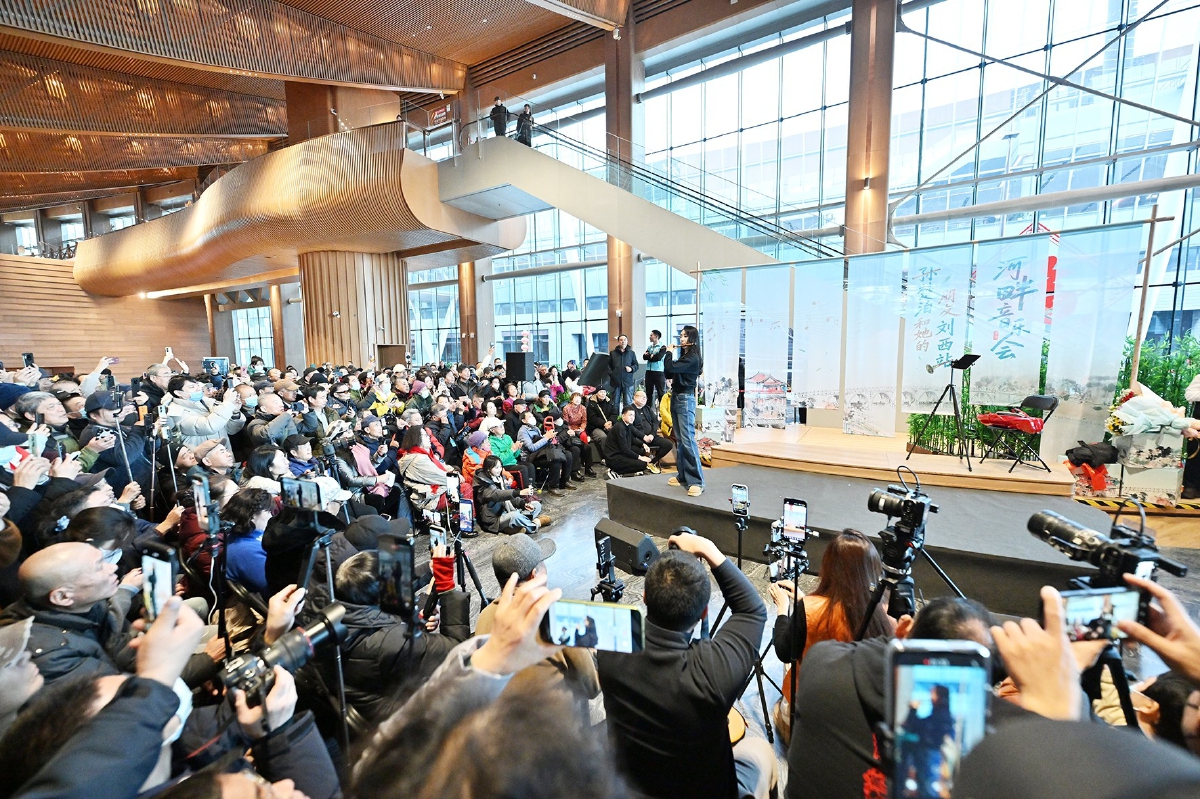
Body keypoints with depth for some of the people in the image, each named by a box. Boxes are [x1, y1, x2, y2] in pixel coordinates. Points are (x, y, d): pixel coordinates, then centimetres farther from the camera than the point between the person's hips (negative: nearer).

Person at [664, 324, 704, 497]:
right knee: (680, 440, 10)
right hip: (676, 397, 10)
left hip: (685, 399, -9)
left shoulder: (693, 357, -13)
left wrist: (669, 353, -5)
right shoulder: (683, 355, 15)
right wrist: (669, 354, 7)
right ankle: (683, 476, 15)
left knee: (688, 439, -13)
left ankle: (697, 481, -11)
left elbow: (671, 368, -22)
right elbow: (668, 374, 14)